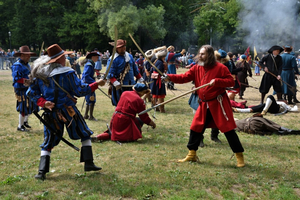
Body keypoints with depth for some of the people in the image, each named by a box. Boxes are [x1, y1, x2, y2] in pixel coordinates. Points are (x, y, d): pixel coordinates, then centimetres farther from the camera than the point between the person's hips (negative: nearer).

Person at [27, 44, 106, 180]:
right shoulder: (67, 73, -12)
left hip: (50, 113, 4)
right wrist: (97, 84, 0)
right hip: (68, 111, -4)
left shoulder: (38, 73, 2)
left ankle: (42, 171, 2)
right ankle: (88, 163, 13)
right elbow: (80, 90, -9)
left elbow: (32, 93, 2)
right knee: (85, 135, 14)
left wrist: (43, 102, -6)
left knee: (48, 142, 13)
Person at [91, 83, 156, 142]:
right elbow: (144, 117, -1)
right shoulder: (139, 100, -7)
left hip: (115, 118, 6)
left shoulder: (125, 93, 8)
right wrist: (152, 124, 14)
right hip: (125, 120, -6)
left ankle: (98, 137, -1)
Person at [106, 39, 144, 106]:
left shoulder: (129, 56, 12)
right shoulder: (112, 59, -9)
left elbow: (135, 69, 21)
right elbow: (110, 74, -15)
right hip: (120, 86, -6)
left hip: (131, 85, 7)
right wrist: (116, 83, -28)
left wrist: (140, 79, 21)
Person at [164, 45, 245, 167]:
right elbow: (184, 77, -2)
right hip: (204, 104, 6)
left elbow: (231, 81, -9)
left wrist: (217, 81, -23)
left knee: (228, 129, -5)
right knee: (196, 128, 8)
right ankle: (191, 155, 23)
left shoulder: (220, 67, -9)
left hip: (218, 103, -5)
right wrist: (170, 77, -16)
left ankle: (239, 156, 6)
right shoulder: (197, 68, 5)